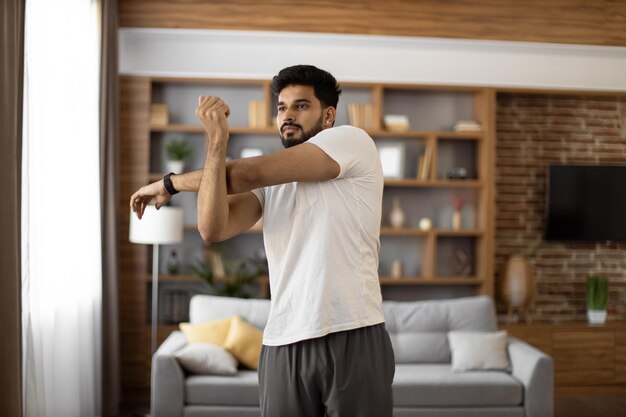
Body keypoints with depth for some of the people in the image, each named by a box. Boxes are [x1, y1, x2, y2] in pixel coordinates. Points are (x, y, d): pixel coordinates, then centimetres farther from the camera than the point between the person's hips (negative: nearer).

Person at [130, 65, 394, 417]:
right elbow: (213, 229, -4)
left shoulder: (353, 141, 0)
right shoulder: (268, 183, 15)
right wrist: (218, 140, -13)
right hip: (283, 345, 4)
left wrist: (169, 183, 6)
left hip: (353, 338, -4)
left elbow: (249, 173, -6)